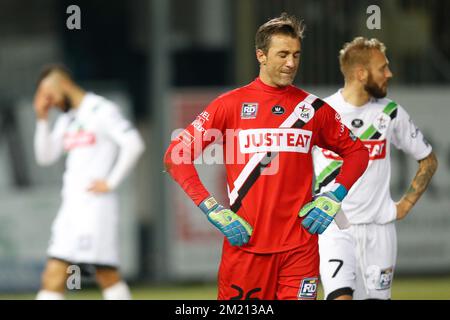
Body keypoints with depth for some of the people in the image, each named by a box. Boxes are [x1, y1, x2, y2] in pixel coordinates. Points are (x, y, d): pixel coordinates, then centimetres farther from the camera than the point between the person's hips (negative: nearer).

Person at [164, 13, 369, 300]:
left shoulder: (313, 108, 8)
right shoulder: (231, 104, 1)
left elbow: (356, 152, 20)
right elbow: (176, 156, -1)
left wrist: (333, 199, 4)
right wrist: (213, 211, -9)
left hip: (300, 246, 2)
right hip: (244, 242, -2)